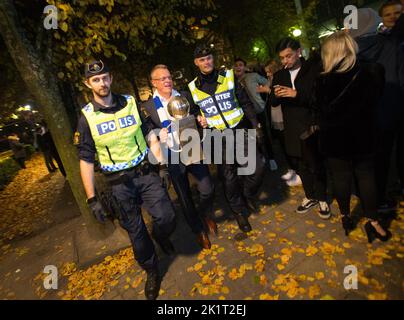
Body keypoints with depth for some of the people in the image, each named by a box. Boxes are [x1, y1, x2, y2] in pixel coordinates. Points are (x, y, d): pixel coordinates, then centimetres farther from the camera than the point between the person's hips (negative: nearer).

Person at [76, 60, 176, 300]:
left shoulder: (130, 103, 2)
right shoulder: (87, 117, -4)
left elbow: (150, 134, 7)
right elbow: (86, 159, -3)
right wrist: (92, 199, -5)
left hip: (146, 173, 1)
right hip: (119, 183, -1)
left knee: (167, 219, -7)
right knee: (136, 232, 9)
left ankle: (160, 235, 32)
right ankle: (152, 271, 35)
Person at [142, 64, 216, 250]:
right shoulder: (148, 106, -3)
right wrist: (158, 136, -23)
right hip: (172, 157, -1)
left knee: (207, 189, 0)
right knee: (185, 198, 11)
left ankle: (206, 215, 36)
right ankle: (198, 230, 37)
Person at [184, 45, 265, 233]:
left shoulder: (228, 76, 2)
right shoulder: (193, 87, 4)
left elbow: (245, 102, 2)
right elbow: (192, 112, 16)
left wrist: (255, 125, -3)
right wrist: (199, 119, -6)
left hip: (241, 130, 0)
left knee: (257, 168, -8)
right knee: (228, 176, 5)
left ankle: (248, 196, 24)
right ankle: (239, 211, 27)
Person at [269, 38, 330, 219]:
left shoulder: (315, 69, -4)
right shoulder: (279, 75, 9)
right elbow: (273, 103, 8)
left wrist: (297, 94, -25)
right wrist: (276, 95, -15)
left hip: (312, 127, -4)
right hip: (292, 130, 4)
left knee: (317, 165, 7)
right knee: (301, 166, 15)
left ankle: (322, 199, 29)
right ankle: (310, 196, 35)